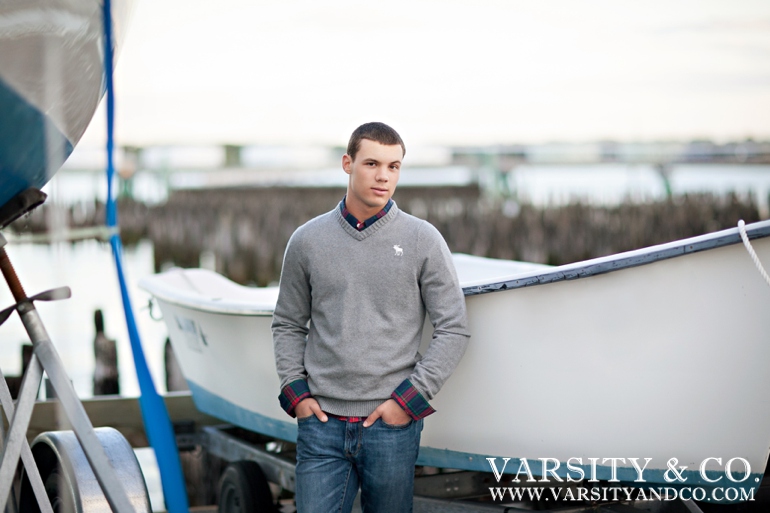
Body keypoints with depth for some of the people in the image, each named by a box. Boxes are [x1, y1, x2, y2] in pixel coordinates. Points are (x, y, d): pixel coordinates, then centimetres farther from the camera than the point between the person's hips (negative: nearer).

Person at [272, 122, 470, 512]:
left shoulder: (423, 240, 1)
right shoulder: (307, 241, 6)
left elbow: (454, 330, 1)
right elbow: (288, 325, 15)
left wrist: (410, 398, -6)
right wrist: (295, 392, 2)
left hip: (392, 425, -1)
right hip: (321, 425, 1)